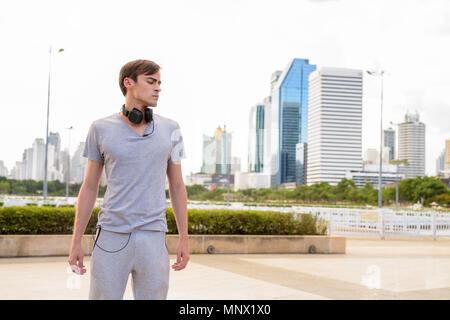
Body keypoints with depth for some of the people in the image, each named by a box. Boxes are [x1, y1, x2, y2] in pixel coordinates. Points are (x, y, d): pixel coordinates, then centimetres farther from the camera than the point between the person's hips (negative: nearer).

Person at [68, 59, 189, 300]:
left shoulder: (170, 129, 3)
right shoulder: (101, 129, 0)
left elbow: (177, 186, 8)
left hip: (152, 239, 1)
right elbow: (89, 188, 5)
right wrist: (76, 242, 3)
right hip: (111, 238, -1)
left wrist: (184, 239, 5)